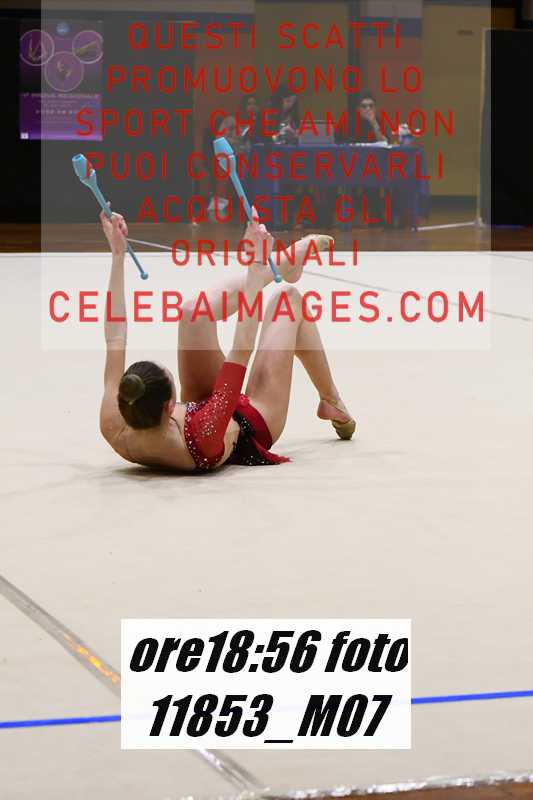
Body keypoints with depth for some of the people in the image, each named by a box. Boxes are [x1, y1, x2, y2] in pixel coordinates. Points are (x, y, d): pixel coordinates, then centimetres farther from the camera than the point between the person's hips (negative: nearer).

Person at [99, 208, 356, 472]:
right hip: (255, 423, -5)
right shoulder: (203, 438, -49)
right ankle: (330, 400, 31)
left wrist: (117, 255, -24)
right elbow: (242, 349, -43)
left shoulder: (115, 433, -36)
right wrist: (257, 267, -37)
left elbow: (115, 340, -27)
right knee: (289, 298, 3)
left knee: (194, 312, -12)